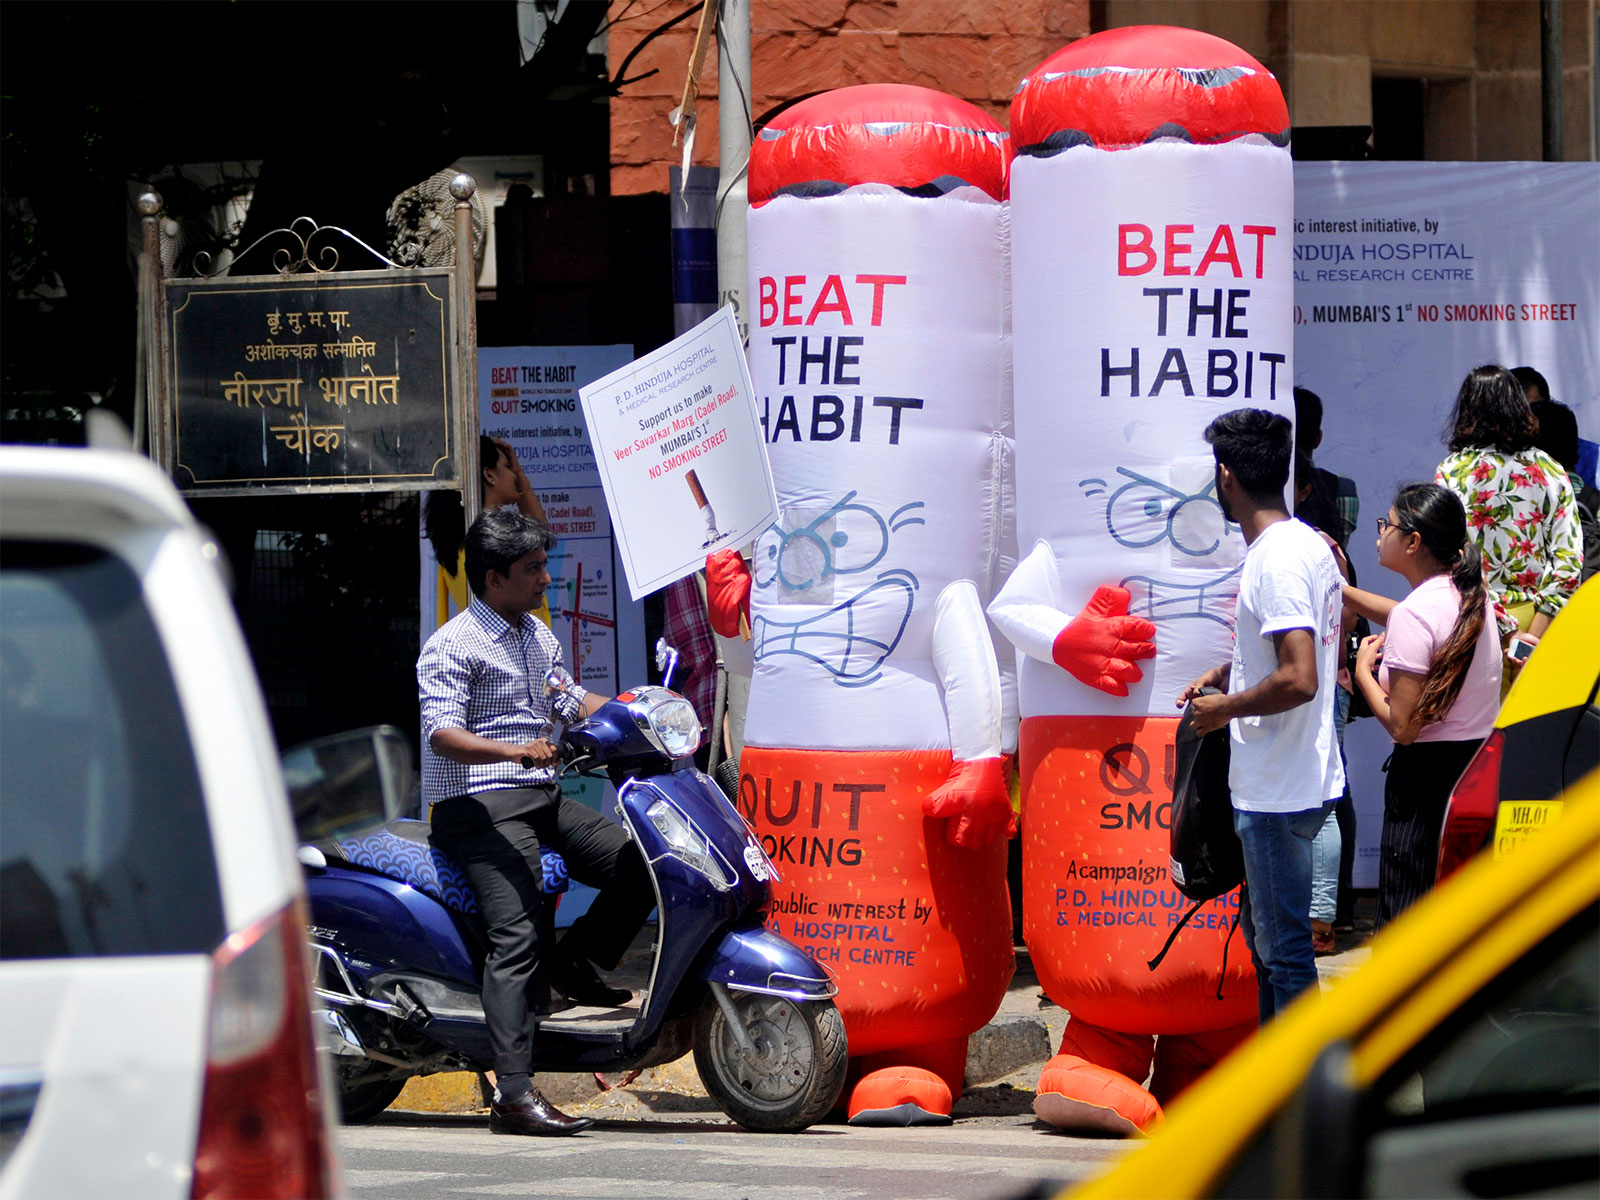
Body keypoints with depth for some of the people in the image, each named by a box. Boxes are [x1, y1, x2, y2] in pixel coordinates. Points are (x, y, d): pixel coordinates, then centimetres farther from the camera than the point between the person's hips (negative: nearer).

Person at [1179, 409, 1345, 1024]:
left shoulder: (1276, 561, -20)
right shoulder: (1311, 545, 11)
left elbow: (1299, 680, -28)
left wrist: (1225, 708, -13)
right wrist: (1231, 673, 18)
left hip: (1277, 791, -10)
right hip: (1299, 781, 10)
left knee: (1284, 950, -3)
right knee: (1264, 934, 20)